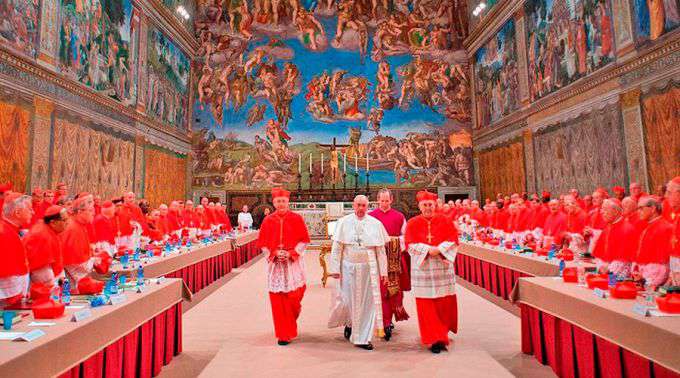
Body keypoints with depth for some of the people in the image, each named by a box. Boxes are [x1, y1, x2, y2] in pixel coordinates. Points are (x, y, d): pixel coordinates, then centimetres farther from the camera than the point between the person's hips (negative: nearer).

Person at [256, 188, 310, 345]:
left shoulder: (297, 218, 0)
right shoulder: (268, 221, 4)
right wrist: (274, 253, -9)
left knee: (293, 296, -3)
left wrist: (292, 253, -12)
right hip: (275, 263, 1)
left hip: (293, 263, -1)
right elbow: (262, 243, 7)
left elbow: (304, 239, 0)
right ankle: (284, 334, 17)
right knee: (278, 300, 2)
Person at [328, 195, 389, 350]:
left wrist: (383, 271, 2)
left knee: (367, 302, 4)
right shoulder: (344, 222, -1)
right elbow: (336, 247, -1)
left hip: (368, 268, 1)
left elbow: (380, 250, 3)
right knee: (347, 299, 4)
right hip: (348, 267, -1)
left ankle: (363, 338, 19)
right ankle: (349, 323, 38)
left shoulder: (375, 224, 1)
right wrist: (335, 268, -5)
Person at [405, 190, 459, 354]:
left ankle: (442, 332, 30)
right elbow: (410, 244, -5)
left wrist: (439, 249, -16)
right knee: (426, 305, -1)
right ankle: (435, 339, 8)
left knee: (445, 303, 5)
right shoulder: (412, 223, 4)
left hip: (443, 266, 1)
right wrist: (429, 250, -16)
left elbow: (453, 240, 0)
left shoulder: (445, 222, 8)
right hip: (422, 267, -1)